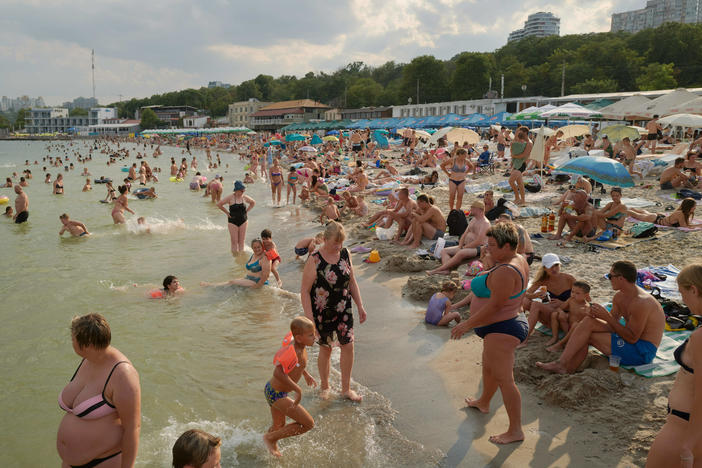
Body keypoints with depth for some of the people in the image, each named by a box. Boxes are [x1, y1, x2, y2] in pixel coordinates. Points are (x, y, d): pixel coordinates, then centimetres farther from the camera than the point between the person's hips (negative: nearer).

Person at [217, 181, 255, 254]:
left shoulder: (245, 197, 2)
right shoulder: (230, 198, -9)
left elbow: (253, 203, 20)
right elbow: (219, 204, -6)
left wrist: (247, 211, 10)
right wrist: (227, 213, -5)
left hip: (243, 221, 3)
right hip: (233, 221, -3)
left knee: (241, 241, 5)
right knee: (234, 241, -4)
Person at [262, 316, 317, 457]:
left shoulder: (295, 342, -5)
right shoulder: (293, 351, -32)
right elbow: (278, 373, -41)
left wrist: (306, 374, 19)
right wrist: (298, 390, -34)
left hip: (272, 390, 9)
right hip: (276, 395, -9)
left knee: (279, 426, 29)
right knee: (308, 424, -2)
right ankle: (270, 438, 10)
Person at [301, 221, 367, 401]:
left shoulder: (345, 254, -3)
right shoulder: (314, 261, -19)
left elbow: (352, 282, 9)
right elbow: (304, 291, -15)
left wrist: (360, 306, 9)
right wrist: (309, 319, -18)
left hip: (343, 309, 4)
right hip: (322, 312, -4)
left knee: (348, 345, 5)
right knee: (326, 349, 10)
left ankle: (346, 389, 23)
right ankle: (324, 386, 34)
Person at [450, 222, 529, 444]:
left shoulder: (504, 272, -28)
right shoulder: (519, 260, 5)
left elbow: (495, 305, -27)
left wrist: (467, 324, -19)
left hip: (501, 330, -11)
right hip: (512, 322, 11)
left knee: (504, 378, -4)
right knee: (489, 367, 28)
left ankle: (516, 430, 6)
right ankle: (484, 402, 51)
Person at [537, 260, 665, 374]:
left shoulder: (640, 302, -22)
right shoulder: (619, 296, 7)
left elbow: (632, 338, -23)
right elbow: (613, 323, 10)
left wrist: (607, 316, -23)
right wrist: (597, 315, -12)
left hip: (643, 351, -9)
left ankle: (561, 363, -10)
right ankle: (567, 369, -12)